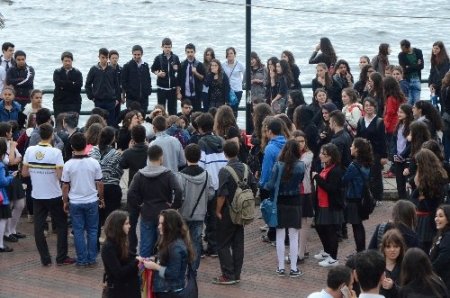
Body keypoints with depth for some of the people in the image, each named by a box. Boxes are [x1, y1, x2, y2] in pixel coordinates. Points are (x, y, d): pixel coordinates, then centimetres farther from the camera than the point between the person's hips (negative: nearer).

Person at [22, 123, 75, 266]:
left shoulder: (30, 151, -4)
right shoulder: (56, 152, -15)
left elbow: (24, 173, 2)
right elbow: (60, 176, -18)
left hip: (37, 196, 3)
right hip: (54, 196, -3)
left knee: (38, 227, 8)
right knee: (61, 226, 10)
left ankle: (45, 259, 10)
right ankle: (61, 258, 11)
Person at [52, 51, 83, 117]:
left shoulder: (77, 73, 9)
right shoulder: (57, 72, 10)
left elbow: (78, 85, -7)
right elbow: (58, 83, -10)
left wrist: (64, 86, -8)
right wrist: (72, 84, -9)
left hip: (74, 103, 0)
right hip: (59, 102, 1)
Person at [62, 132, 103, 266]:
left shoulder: (68, 165, -11)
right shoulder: (94, 163, -8)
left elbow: (65, 186, -5)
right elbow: (99, 184, -1)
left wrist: (65, 202, 8)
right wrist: (101, 198, 13)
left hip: (75, 202, -1)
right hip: (92, 201, 1)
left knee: (78, 231, 7)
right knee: (92, 230, 11)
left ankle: (82, 259, 10)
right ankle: (92, 258, 13)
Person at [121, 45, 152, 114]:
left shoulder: (146, 66, 10)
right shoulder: (127, 66, -1)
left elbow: (148, 80, 16)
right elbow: (123, 82, -2)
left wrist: (148, 91, 3)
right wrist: (128, 92, -9)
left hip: (144, 98, 3)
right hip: (131, 98, -3)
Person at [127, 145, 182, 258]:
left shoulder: (140, 175, -1)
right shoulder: (168, 174, -9)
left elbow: (131, 194, -7)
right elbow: (178, 192, -20)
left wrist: (137, 208, 3)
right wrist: (174, 206, -6)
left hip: (146, 215, 2)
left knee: (145, 246, 8)